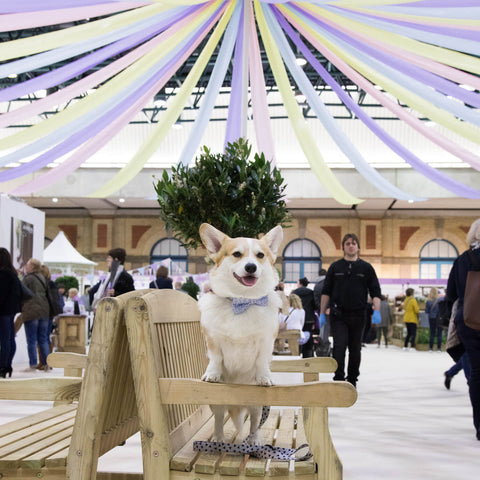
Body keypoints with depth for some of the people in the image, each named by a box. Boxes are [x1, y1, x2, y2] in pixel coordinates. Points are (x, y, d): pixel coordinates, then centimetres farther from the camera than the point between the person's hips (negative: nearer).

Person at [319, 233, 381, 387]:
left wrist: (376, 311, -9)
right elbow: (326, 291, 7)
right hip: (338, 315, -1)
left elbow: (375, 292, 5)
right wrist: (322, 313, 1)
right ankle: (338, 379, -6)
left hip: (358, 315, 1)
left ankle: (352, 380, 19)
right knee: (339, 347, -11)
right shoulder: (335, 267, 7)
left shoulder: (366, 268, 7)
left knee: (355, 350, 8)